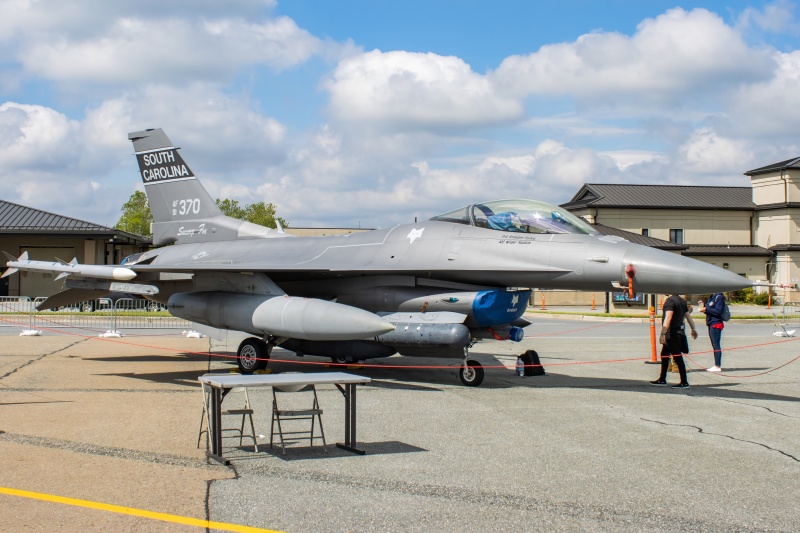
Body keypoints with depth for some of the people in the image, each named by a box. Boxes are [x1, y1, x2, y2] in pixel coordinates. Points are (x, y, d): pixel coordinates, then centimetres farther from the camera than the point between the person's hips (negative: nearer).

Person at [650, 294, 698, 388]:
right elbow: (688, 316, 19)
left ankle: (684, 382, 0)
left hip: (672, 333, -10)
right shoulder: (682, 301, 12)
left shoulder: (670, 301, -17)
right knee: (664, 355, 17)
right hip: (679, 332, 10)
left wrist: (663, 334, -27)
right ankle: (662, 379, 23)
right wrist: (693, 329, 29)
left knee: (677, 357, -4)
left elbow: (668, 318, -25)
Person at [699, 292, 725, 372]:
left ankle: (718, 366, -7)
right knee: (714, 345, 12)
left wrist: (706, 309, -16)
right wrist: (703, 306, 5)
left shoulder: (719, 297, -12)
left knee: (716, 345, -8)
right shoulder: (712, 297, 16)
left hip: (716, 323, -10)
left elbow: (718, 311, -19)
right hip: (711, 323, 10)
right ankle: (716, 365, 17)